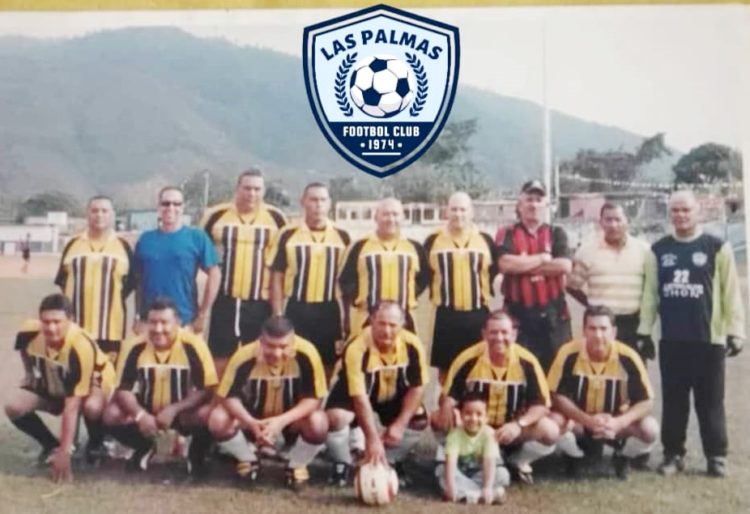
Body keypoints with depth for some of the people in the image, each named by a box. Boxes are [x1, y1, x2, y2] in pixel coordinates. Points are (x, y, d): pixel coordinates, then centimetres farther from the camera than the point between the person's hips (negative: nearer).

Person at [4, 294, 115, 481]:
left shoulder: (81, 347, -40)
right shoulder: (28, 333, -26)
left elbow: (72, 406, -39)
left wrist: (64, 452, -38)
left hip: (92, 381, -5)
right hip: (50, 385, 5)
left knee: (92, 407, -39)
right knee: (14, 407, -20)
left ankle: (96, 444, -3)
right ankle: (51, 445, 7)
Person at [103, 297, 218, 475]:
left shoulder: (193, 345, -22)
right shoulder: (135, 347, -15)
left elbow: (206, 390, -20)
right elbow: (123, 389, -12)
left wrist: (173, 410, -31)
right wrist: (140, 415, -30)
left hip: (183, 412, -2)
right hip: (146, 411, 3)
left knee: (206, 415, -33)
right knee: (112, 414, -22)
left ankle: (196, 453, 3)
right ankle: (144, 447, 10)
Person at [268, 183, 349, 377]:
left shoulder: (342, 237, 4)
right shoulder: (288, 235, 0)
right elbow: (277, 277, 2)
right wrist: (278, 315, -4)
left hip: (329, 311, 1)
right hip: (297, 310, -1)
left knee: (327, 365, 7)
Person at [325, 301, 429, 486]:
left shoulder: (413, 346, -26)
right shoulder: (356, 348, -37)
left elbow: (417, 387, -14)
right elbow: (360, 396, -38)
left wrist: (400, 424, -21)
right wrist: (372, 439, -43)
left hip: (393, 392, 4)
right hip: (353, 390, -3)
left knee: (419, 420, -16)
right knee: (336, 417, -31)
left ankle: (391, 461, 10)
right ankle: (343, 463, -1)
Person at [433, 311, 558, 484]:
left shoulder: (527, 361, -15)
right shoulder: (469, 358, -16)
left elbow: (541, 405, -13)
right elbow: (448, 396, -8)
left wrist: (519, 424, -31)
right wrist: (447, 408, -32)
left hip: (512, 432, 1)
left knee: (550, 431, -25)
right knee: (439, 419, -27)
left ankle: (518, 462, 6)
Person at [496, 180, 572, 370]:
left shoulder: (556, 234, 10)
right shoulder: (507, 235, 4)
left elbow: (565, 265, -8)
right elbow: (506, 264, -16)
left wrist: (523, 265, -9)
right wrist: (543, 257, -7)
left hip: (553, 314, 2)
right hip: (519, 314, -2)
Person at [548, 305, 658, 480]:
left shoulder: (628, 357, -20)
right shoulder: (569, 353, -22)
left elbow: (647, 401, -16)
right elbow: (556, 396, -18)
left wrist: (619, 423, -32)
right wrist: (588, 420, -31)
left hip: (616, 423, 1)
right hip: (580, 421, -1)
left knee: (649, 428, -26)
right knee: (555, 421, -32)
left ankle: (622, 458, 9)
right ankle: (575, 458, 3)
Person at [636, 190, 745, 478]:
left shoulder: (717, 247, -2)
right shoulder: (658, 250, 8)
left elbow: (731, 292, -3)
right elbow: (650, 293, 10)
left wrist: (735, 331, -6)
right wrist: (644, 330, 7)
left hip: (709, 339, -3)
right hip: (671, 340, 3)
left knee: (710, 402, 5)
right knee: (673, 402, 9)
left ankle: (716, 457, 17)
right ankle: (673, 454, 20)